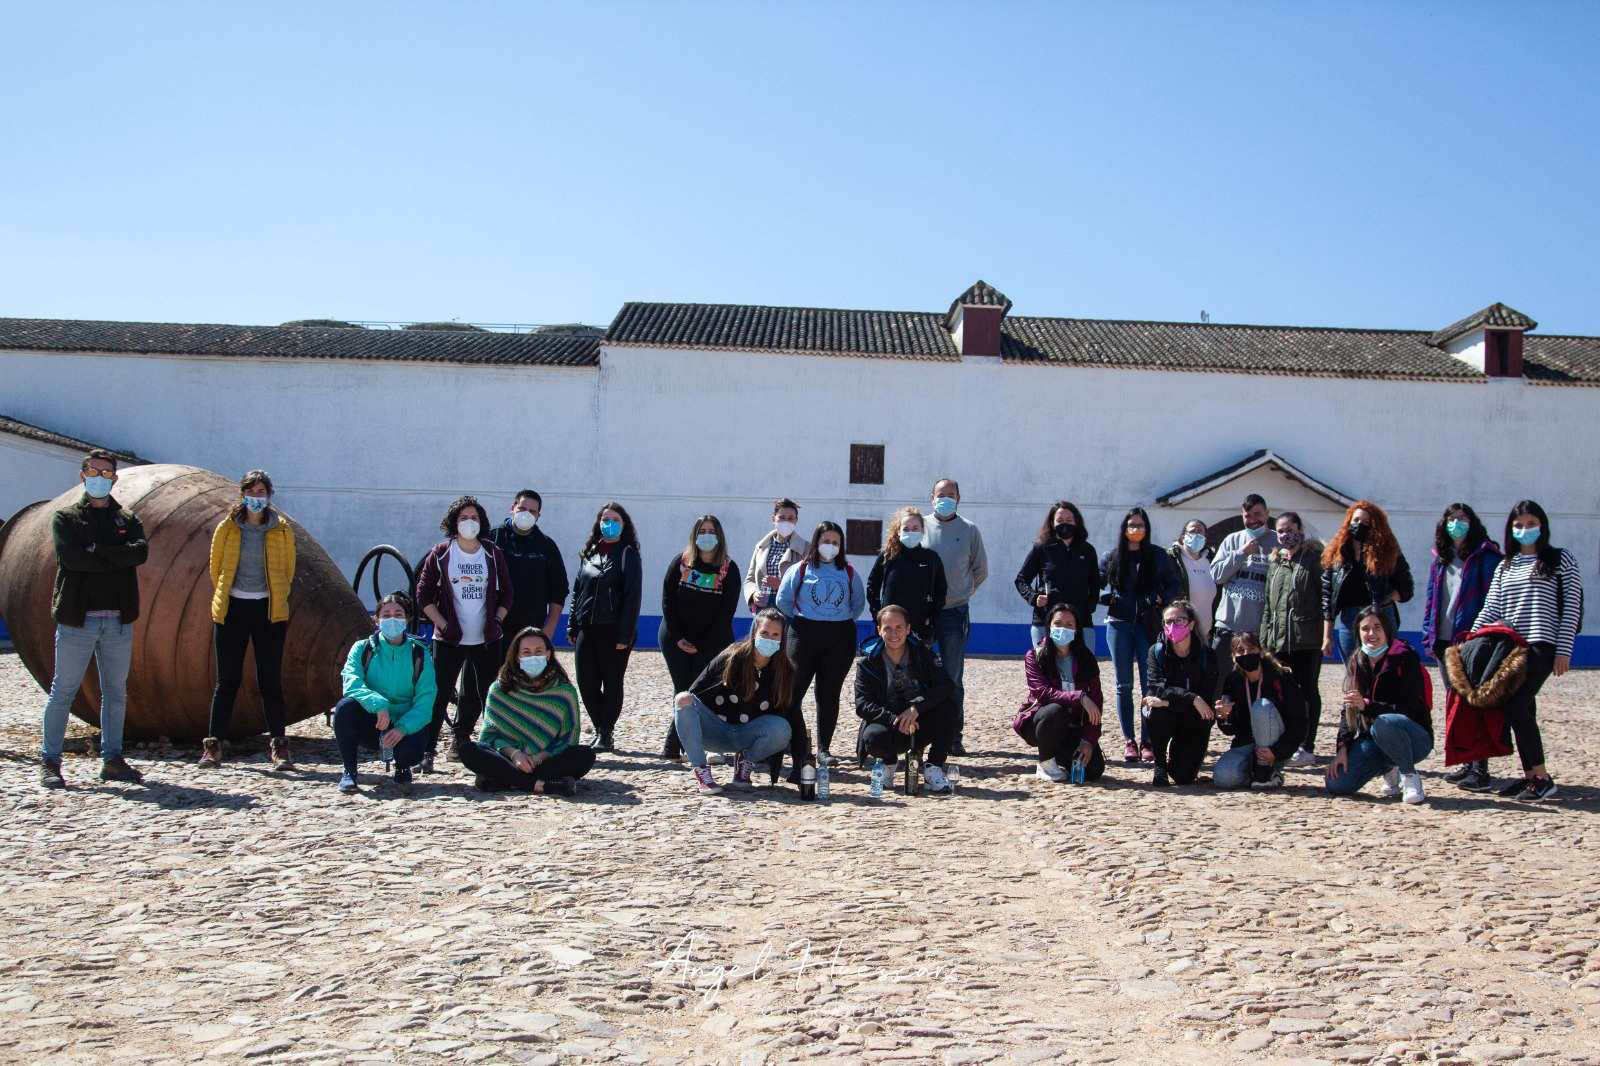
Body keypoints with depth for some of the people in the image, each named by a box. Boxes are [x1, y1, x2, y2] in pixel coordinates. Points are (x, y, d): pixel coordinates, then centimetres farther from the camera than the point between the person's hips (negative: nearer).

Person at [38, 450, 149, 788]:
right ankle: (49, 761, 6)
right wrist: (116, 558, -10)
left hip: (118, 620, 3)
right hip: (77, 618, -3)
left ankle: (112, 759, 17)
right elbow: (70, 555, -13)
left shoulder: (127, 520, 15)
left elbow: (141, 552, -7)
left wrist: (96, 551, -13)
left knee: (116, 693, 8)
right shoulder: (65, 518, 7)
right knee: (63, 691, 0)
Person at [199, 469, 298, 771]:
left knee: (271, 680, 0)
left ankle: (278, 747, 4)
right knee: (227, 680, 2)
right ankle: (213, 745, 9)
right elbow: (216, 568, 12)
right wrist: (221, 601, 12)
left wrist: (276, 599, 9)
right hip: (233, 608, 0)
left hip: (269, 610, 0)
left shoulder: (282, 530, 4)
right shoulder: (227, 528, 4)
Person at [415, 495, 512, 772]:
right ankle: (428, 751, -5)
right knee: (439, 694, -9)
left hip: (487, 640, 3)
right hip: (449, 640, -3)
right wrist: (443, 624, -8)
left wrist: (496, 620, -1)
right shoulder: (440, 554, 1)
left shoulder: (494, 555, 7)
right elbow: (424, 594, 1)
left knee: (489, 694, 7)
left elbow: (507, 594, 13)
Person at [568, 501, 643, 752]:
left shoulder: (628, 554, -3)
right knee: (586, 684, 5)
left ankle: (606, 735, 10)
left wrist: (625, 635, -15)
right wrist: (572, 626, 10)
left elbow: (633, 596, -9)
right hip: (587, 629, 5)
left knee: (612, 683, 2)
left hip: (614, 630, -5)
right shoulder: (589, 553, 13)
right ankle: (600, 730, 20)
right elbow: (577, 591, 17)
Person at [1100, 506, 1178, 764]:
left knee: (1149, 684, -4)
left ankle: (1147, 741, 1)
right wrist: (1108, 597, -6)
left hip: (1148, 625, -1)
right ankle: (1128, 741, 7)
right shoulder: (1110, 557, 7)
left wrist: (1161, 598, -6)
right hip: (1119, 624, 1)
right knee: (1124, 685, 3)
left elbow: (1173, 586, 12)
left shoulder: (1157, 557, 6)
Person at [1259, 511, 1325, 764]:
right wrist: (1265, 636, 12)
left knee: (1307, 691, 0)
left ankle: (1306, 747, 4)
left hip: (1308, 637, -5)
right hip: (1279, 637, 5)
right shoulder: (1274, 561, 17)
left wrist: (1326, 630, -13)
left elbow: (1326, 595, -4)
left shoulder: (1315, 557, 2)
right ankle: (1291, 744, 13)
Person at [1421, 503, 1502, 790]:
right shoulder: (1439, 561, 15)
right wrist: (1429, 635, 9)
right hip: (1445, 643, 7)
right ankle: (1468, 762, 21)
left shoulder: (1486, 557, -4)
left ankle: (1480, 769, -7)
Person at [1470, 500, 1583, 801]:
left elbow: (1571, 608, -2)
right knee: (1522, 711, 3)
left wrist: (1563, 650, -10)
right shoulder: (1505, 567, 19)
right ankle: (1531, 776, 9)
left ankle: (1541, 778, -13)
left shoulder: (1561, 560, 5)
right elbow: (1489, 611, 14)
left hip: (1542, 647, -5)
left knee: (1516, 705, -17)